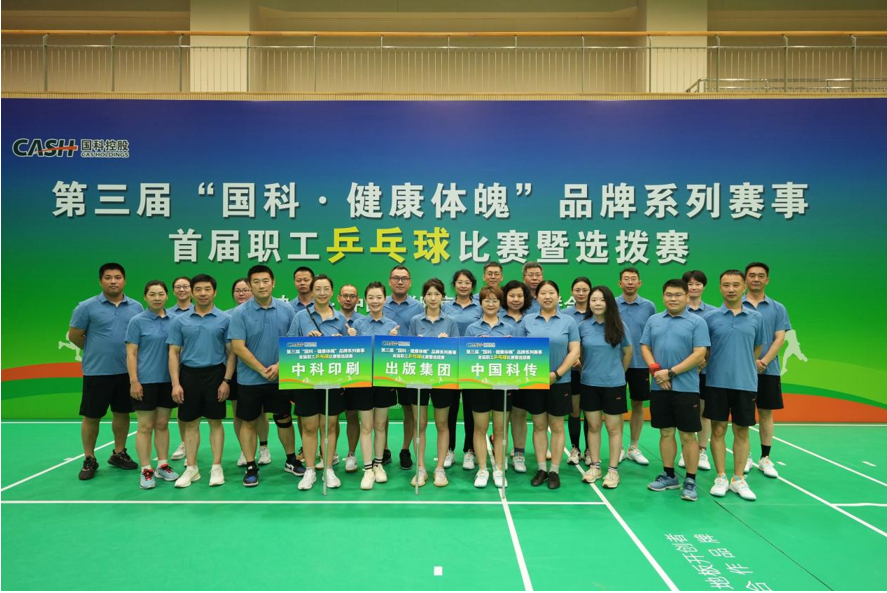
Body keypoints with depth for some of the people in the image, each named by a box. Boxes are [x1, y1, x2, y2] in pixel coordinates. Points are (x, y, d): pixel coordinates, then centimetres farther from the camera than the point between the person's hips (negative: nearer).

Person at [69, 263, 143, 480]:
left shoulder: (135, 307, 2)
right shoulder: (87, 307, -7)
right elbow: (74, 335, 1)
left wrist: (129, 352, 4)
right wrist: (96, 350, 8)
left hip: (127, 371, 3)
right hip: (97, 372, -3)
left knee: (122, 413, 13)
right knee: (91, 416, 7)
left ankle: (119, 454, 28)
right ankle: (89, 460, 21)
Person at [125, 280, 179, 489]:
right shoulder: (137, 321, -4)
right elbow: (131, 354, -6)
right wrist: (134, 381, -12)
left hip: (167, 381, 4)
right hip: (145, 381, -3)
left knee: (162, 425, 12)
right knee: (145, 427, 3)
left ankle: (163, 466, 22)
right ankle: (146, 471, 12)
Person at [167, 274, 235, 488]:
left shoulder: (225, 319, -2)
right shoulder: (180, 320, 4)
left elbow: (231, 353, -1)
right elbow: (174, 353, 3)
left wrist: (227, 380, -9)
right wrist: (175, 383, -5)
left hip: (215, 374, -2)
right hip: (189, 374, 2)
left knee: (216, 422, 5)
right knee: (190, 424, 9)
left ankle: (216, 467, 14)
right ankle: (191, 468, 19)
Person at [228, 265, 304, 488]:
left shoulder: (286, 310, -2)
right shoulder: (240, 313, -8)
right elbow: (238, 347, -12)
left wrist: (279, 365, -13)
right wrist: (263, 370, -13)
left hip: (280, 378, 2)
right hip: (250, 379, -2)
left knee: (284, 419, 13)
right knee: (249, 422, 7)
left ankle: (291, 460, 29)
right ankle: (250, 467, 21)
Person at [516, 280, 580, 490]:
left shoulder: (568, 321, 0)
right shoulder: (527, 321, 4)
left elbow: (574, 351, -4)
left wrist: (557, 373, -13)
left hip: (559, 382, -1)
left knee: (557, 427, 7)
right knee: (539, 426, 9)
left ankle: (554, 470, 17)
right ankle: (541, 468, 20)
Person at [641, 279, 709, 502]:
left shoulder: (697, 322, -3)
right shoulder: (653, 320, 10)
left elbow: (699, 354, -10)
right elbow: (645, 347, 9)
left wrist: (670, 372, -14)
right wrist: (655, 369, -9)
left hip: (686, 388, -4)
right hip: (659, 388, 4)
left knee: (688, 435, 2)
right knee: (666, 432, 13)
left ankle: (690, 481, 13)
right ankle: (668, 475, 25)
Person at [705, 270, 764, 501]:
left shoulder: (756, 317, 4)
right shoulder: (710, 317, -1)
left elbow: (758, 348, 15)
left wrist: (746, 368, 13)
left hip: (746, 383, 2)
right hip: (716, 383, -1)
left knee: (742, 431, 8)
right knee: (718, 429, 4)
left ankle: (738, 479, 20)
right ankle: (721, 477, 16)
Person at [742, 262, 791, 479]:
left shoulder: (778, 308, 5)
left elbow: (779, 339, -1)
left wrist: (764, 361, -15)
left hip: (768, 370, 1)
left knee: (766, 413, 7)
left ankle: (765, 458, 17)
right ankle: (745, 456, 17)